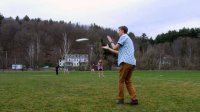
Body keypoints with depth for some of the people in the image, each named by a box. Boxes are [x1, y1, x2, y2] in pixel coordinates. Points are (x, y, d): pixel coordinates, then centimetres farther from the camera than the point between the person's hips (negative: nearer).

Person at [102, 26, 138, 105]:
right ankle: (134, 99, 0)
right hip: (131, 63, 8)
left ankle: (120, 99, 5)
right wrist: (108, 48, 34)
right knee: (128, 81, 9)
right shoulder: (128, 39, 29)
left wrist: (111, 41, 15)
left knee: (121, 81, 1)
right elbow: (119, 52, 30)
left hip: (126, 62, -8)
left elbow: (115, 48, -3)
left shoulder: (123, 37, 1)